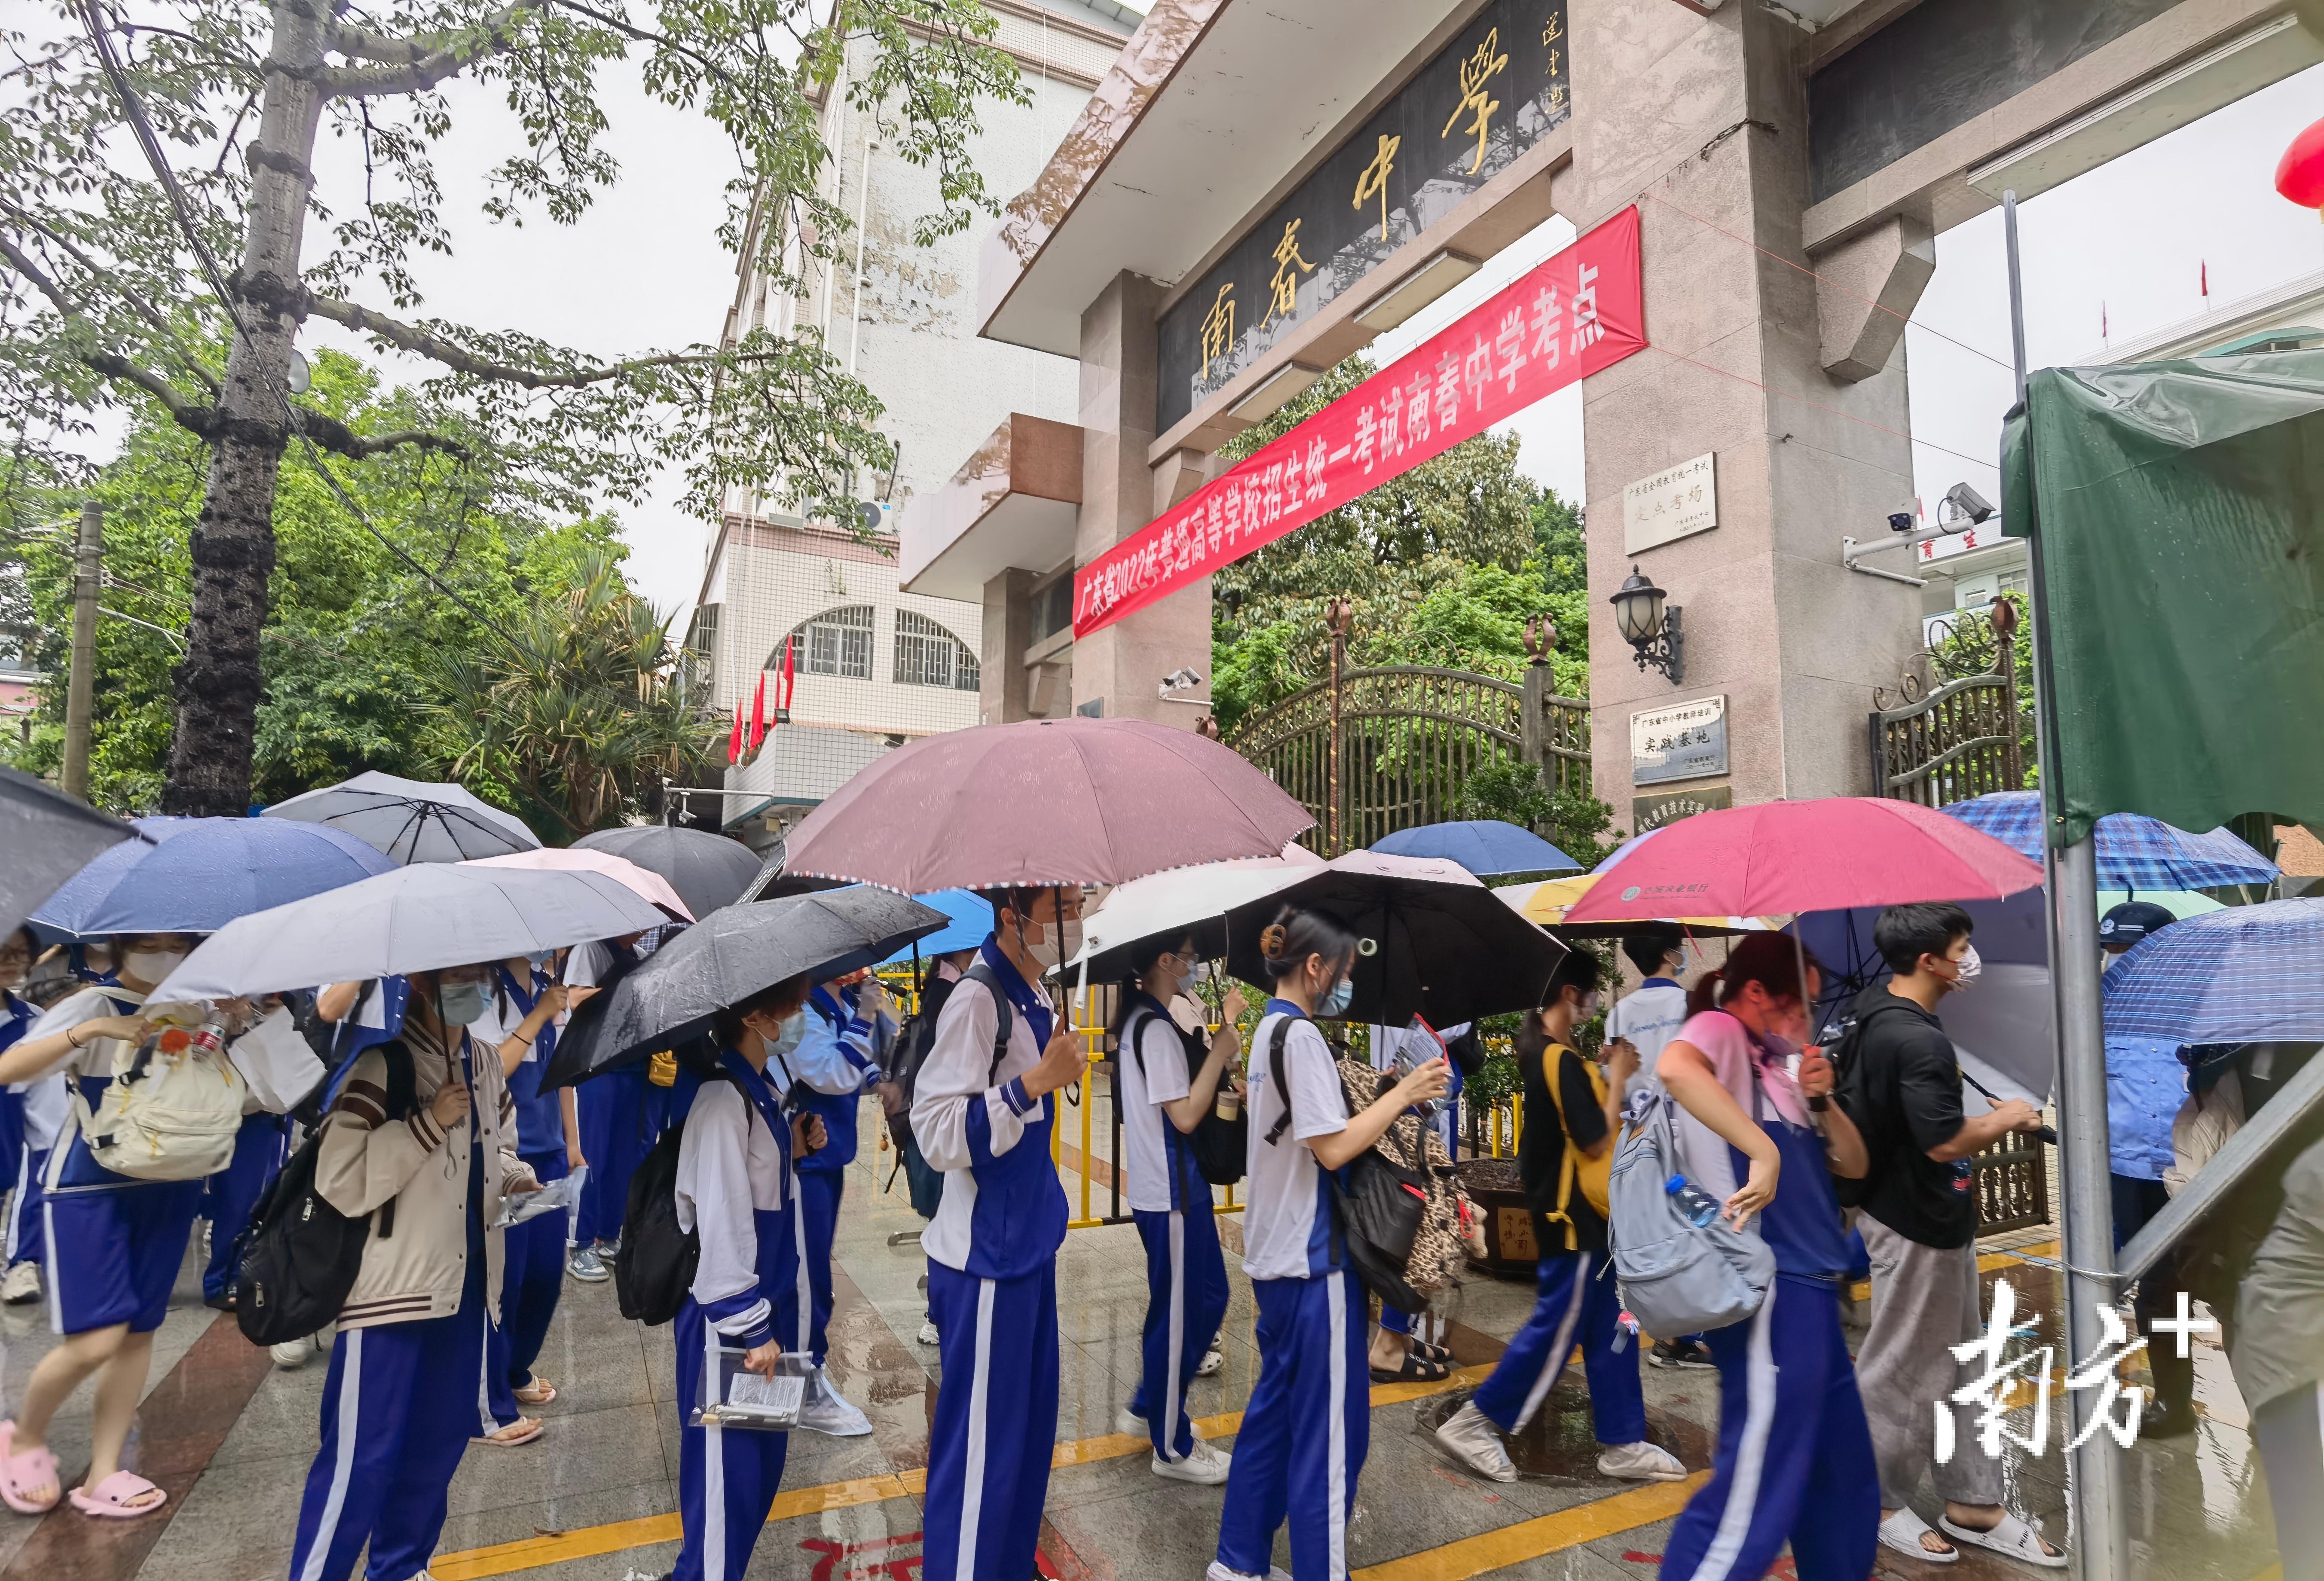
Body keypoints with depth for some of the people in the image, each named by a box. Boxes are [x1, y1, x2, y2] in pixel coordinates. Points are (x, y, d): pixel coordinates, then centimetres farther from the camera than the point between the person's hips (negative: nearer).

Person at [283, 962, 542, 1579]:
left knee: (439, 1441, 18)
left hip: (462, 1282, 7)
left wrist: (515, 1179, 1)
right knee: (362, 1456, 1)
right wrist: (428, 1123, -25)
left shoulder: (486, 1063, 7)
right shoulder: (382, 1064, -16)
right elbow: (341, 1182, -23)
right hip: (391, 1287, -7)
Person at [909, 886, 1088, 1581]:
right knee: (981, 1446, 4)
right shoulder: (977, 998, -21)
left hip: (1028, 1243, 9)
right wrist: (1037, 1081, -29)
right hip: (984, 1256, -9)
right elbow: (937, 1135, -25)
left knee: (1029, 1430, 20)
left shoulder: (1032, 998, 6)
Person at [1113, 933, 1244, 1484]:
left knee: (1203, 1299, 20)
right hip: (1173, 1194, -10)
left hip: (1161, 1187, 10)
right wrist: (1222, 1049, -20)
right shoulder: (1157, 1029, -20)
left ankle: (1148, 1408, 34)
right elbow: (1185, 1116, -23)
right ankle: (1174, 1448, 17)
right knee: (1181, 1311, 2)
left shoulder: (1139, 1021, 11)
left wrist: (1219, 1059, 4)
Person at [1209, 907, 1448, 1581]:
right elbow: (1333, 1148, -23)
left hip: (1274, 1253, 10)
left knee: (1276, 1406, 19)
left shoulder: (1270, 1029, 10)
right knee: (1329, 1426, 2)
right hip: (1314, 1257, -10)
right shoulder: (1302, 1035, -19)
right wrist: (1404, 1093, -15)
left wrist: (1385, 1097, 7)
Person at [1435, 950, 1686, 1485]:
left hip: (1582, 1213, 10)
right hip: (1573, 1218, -10)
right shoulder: (1560, 1059, -24)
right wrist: (1617, 1080, -12)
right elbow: (1597, 1142, -21)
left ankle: (1622, 1444, 26)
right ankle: (1474, 1424, 12)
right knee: (1556, 1329, 1)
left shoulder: (1540, 1046, 6)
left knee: (1609, 1328, 16)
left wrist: (1603, 1074, 1)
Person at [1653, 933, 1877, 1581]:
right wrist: (1763, 1151, -35)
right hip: (1768, 1290, -10)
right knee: (1756, 1488, -7)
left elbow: (1853, 1165, 17)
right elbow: (1674, 1068, -36)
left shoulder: (1774, 1061, 17)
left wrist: (1822, 1098, 1)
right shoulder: (1719, 1030, -10)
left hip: (1810, 1289, 10)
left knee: (1844, 1475, 23)